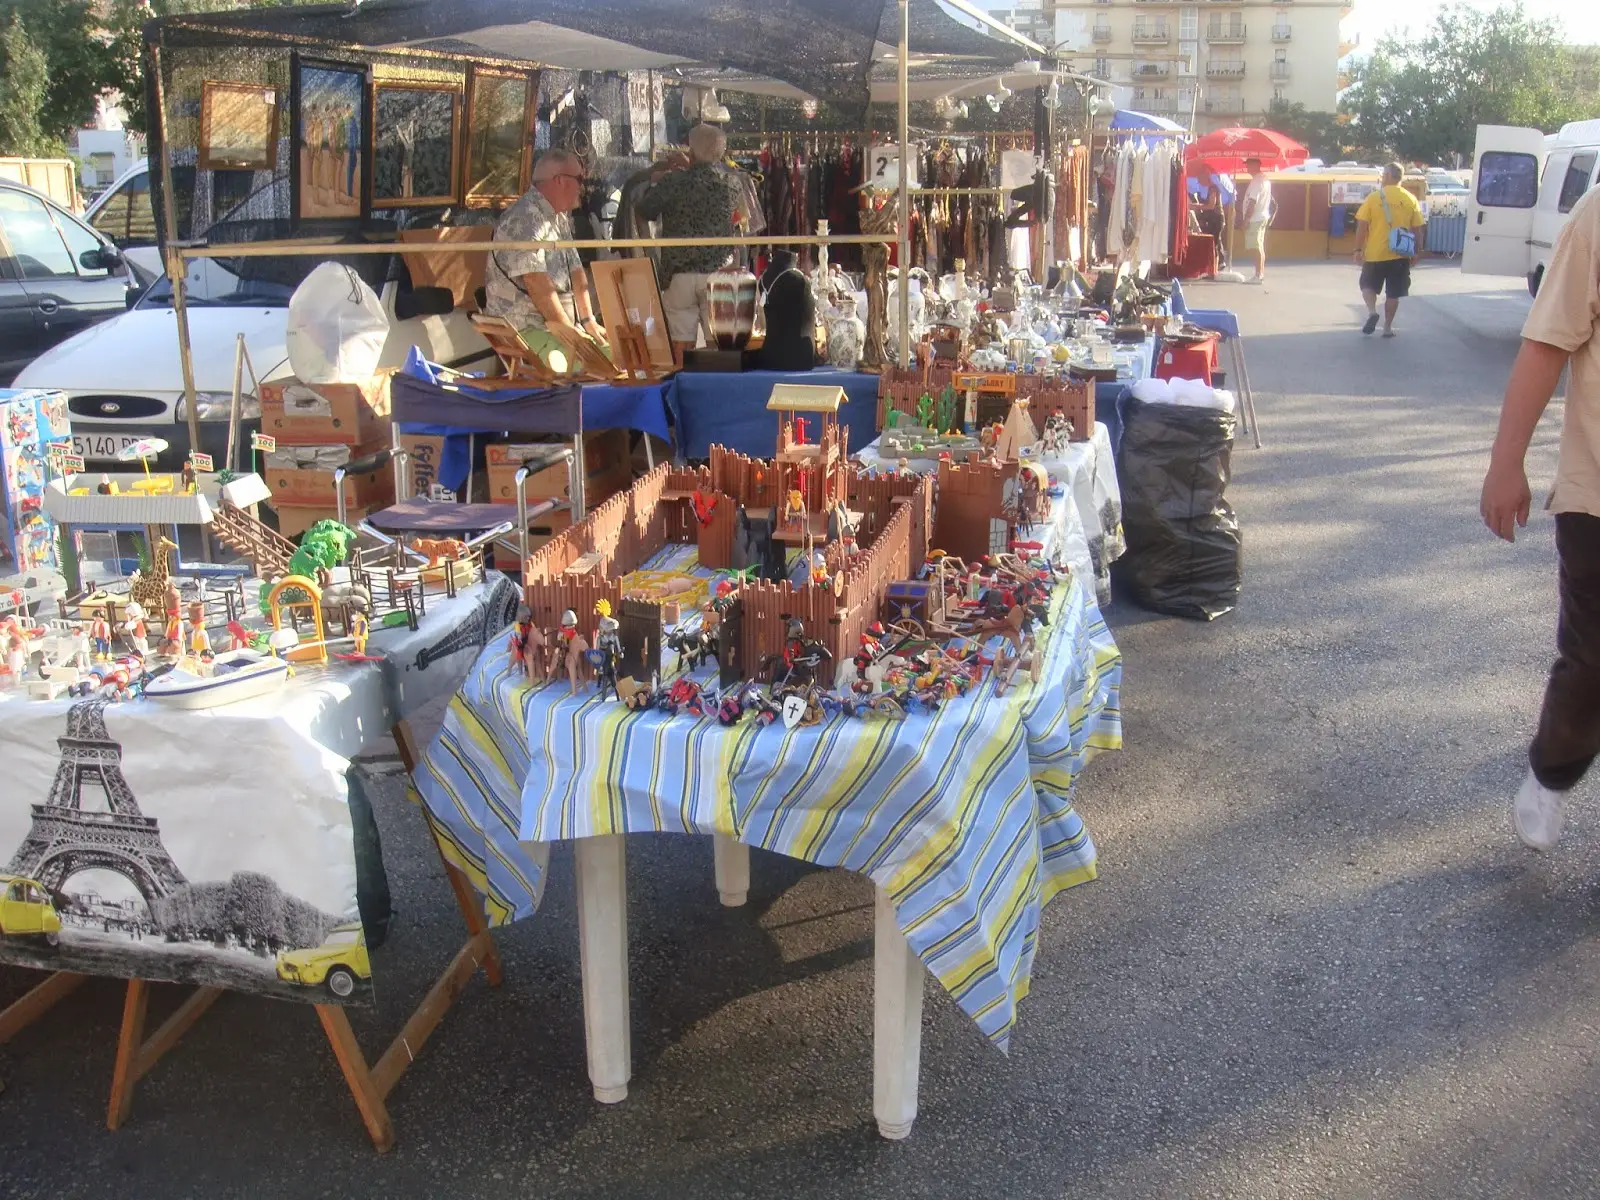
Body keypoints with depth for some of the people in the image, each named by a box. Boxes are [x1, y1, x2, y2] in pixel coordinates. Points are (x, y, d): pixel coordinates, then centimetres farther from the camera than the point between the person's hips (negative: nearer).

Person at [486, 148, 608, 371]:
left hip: (560, 324, 10)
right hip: (526, 328, -10)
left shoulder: (560, 218, 17)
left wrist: (588, 321, 5)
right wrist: (565, 328, -20)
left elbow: (575, 270, 16)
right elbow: (535, 281, -22)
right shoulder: (526, 218, -15)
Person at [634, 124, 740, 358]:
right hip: (718, 271, 2)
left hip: (680, 273, -2)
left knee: (681, 344, 2)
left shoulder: (673, 181, -6)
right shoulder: (729, 181, 3)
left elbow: (642, 212, 3)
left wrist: (654, 183, 22)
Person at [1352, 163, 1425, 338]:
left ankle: (1372, 312, -7)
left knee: (1368, 285, 16)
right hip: (1400, 254, 2)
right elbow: (1417, 229, 3)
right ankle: (1388, 327, 12)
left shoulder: (1374, 198, -6)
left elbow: (1362, 226, -7)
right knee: (1393, 293, 10)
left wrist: (1358, 249, 0)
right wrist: (1416, 252, 12)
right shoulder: (1411, 200, 1)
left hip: (1375, 253, -2)